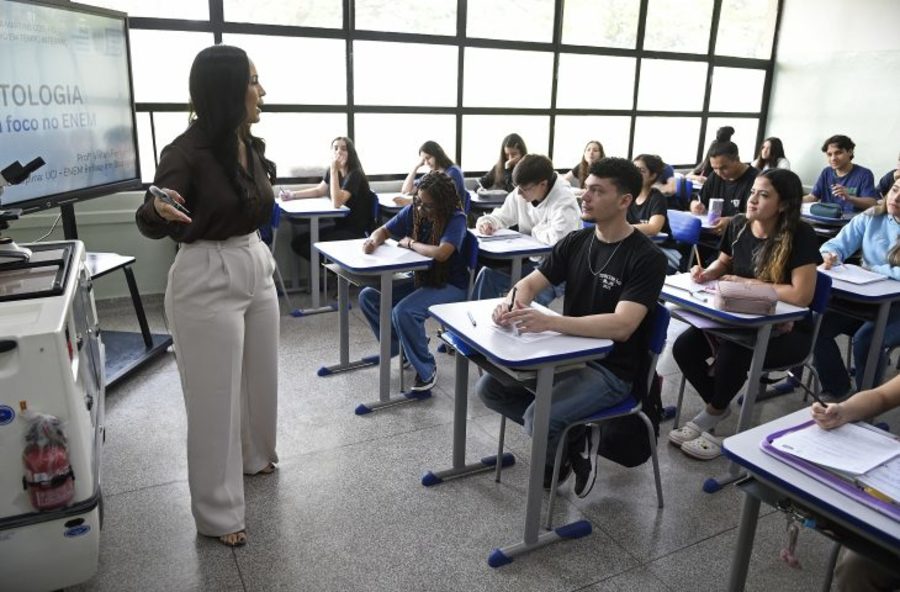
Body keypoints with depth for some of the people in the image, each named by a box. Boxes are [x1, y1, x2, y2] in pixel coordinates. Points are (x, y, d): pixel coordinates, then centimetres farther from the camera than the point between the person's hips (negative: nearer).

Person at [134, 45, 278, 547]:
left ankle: (253, 457, 47)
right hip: (208, 280, -8)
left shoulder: (251, 145, 4)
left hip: (257, 268, 8)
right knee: (216, 396, 2)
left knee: (261, 376, 21)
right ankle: (218, 512, 19)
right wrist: (160, 210, -36)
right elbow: (150, 225, -17)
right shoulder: (187, 151, -18)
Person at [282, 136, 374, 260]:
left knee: (310, 248, -17)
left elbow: (336, 203, -30)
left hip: (356, 231, -8)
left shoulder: (355, 174, -19)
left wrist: (334, 170, -29)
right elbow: (319, 190, 22)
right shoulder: (333, 171, 5)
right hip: (340, 225, 8)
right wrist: (292, 194, 10)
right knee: (297, 241, 2)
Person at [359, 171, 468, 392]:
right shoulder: (412, 211, -4)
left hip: (450, 286, -7)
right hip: (420, 278, 7)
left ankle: (427, 369, -8)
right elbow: (384, 231, 6)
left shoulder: (456, 219, -21)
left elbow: (441, 253, -37)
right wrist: (373, 241, -19)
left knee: (403, 312, -31)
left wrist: (410, 243, -20)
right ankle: (400, 346, 12)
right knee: (368, 296, -3)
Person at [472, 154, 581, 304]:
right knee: (488, 273, -5)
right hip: (532, 260, 7)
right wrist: (487, 221, -10)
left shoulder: (564, 200, -23)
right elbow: (502, 216, 14)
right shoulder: (520, 195, -1)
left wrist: (536, 230, -16)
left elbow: (558, 238, -38)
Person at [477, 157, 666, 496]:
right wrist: (511, 304, -25)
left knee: (538, 419, -27)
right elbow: (530, 283, 1)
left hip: (609, 368, -7)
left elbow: (622, 326, -30)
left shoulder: (647, 258, -18)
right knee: (489, 388, -2)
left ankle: (568, 447, 7)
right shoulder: (575, 242, 3)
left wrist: (548, 322, -42)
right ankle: (563, 433, 10)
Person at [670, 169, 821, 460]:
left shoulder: (800, 236, -20)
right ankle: (718, 407, 9)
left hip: (787, 331, -6)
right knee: (684, 347, -15)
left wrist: (747, 283, -20)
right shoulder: (738, 225, -2)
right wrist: (706, 273, -7)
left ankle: (711, 415, -4)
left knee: (731, 354, -33)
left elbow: (801, 295, -28)